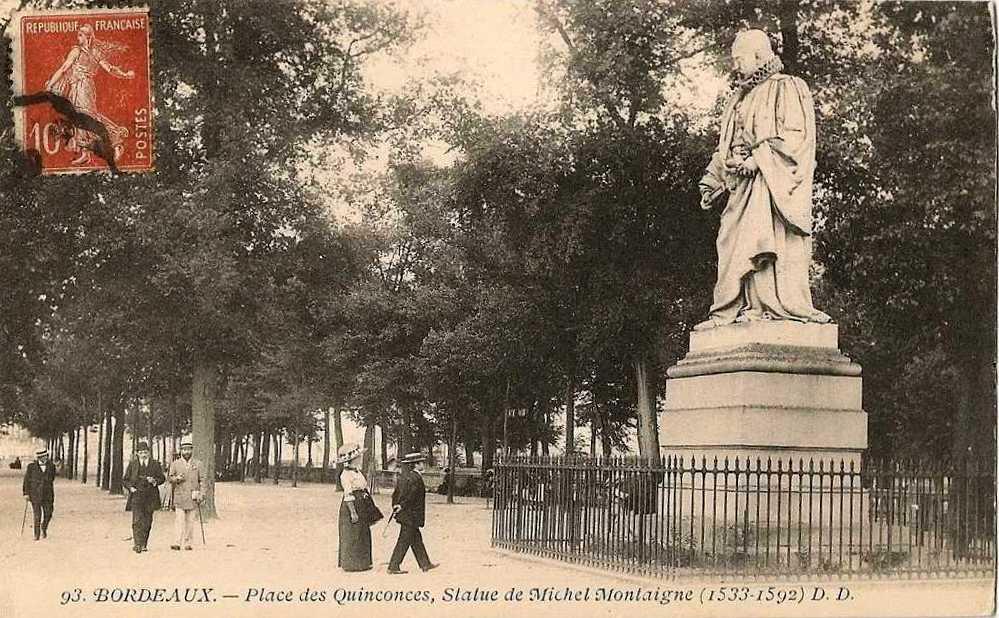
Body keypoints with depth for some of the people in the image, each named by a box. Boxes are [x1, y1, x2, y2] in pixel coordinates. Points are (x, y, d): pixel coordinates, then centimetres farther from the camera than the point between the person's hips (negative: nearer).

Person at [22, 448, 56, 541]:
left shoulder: (51, 466, 3)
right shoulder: (31, 467, -3)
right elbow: (26, 480, -1)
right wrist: (26, 493, -5)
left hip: (47, 495, 2)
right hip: (35, 495, -2)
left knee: (48, 514, 2)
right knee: (37, 515, -3)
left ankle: (44, 528, 30)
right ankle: (37, 534, 7)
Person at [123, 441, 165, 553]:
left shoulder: (155, 464, 9)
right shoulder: (132, 464, 9)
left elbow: (162, 478, 12)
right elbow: (126, 480, 12)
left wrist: (154, 481, -9)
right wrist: (131, 487, -7)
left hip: (150, 497, 2)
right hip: (136, 495, -2)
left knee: (147, 522, 5)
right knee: (137, 520, -14)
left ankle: (143, 544, 15)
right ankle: (137, 544, -19)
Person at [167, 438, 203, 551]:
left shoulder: (197, 464, 8)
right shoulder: (175, 464, 7)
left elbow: (202, 480, 10)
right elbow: (170, 478, 10)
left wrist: (200, 494, 0)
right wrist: (176, 478, -12)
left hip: (192, 497, 1)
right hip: (179, 496, -1)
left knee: (190, 520, 3)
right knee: (179, 519, -11)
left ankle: (187, 543, 9)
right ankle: (178, 542, -16)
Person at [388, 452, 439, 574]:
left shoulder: (403, 476, 10)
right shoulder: (416, 478, -19)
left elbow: (396, 493, 12)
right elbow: (410, 496, -22)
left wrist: (395, 506, 10)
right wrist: (401, 506, -14)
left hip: (404, 514, 10)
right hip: (411, 515, -10)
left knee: (417, 539, 16)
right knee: (404, 541, -2)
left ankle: (425, 564, 24)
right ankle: (393, 567, 1)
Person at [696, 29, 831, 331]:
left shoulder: (787, 88, 2)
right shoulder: (740, 97, 25)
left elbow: (795, 135, -10)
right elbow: (726, 145, 27)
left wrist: (758, 158, -18)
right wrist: (711, 179, 16)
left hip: (774, 182, -7)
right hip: (743, 185, 7)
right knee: (734, 246, -1)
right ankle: (727, 312, -3)